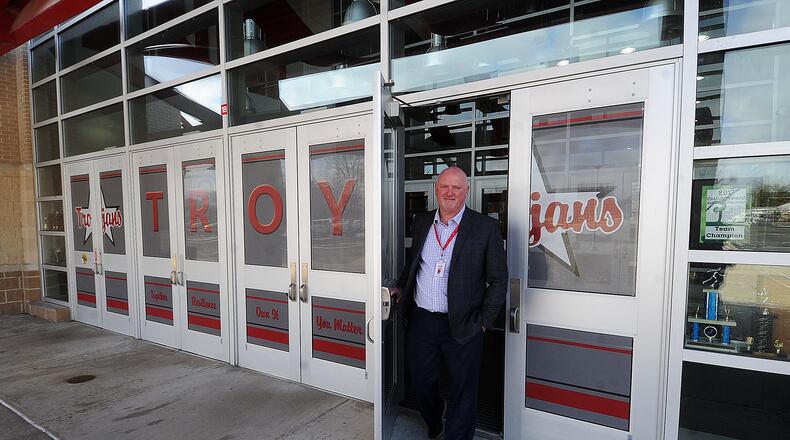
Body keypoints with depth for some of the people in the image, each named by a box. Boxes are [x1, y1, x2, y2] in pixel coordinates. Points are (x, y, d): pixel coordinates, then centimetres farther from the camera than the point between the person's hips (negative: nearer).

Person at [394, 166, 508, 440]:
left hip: (461, 325, -4)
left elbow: (498, 280, -5)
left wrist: (483, 321, -7)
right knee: (421, 383, 20)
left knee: (462, 391, 11)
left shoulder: (485, 227, -8)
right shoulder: (421, 222, 6)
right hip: (420, 321, 5)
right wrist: (401, 288, 9)